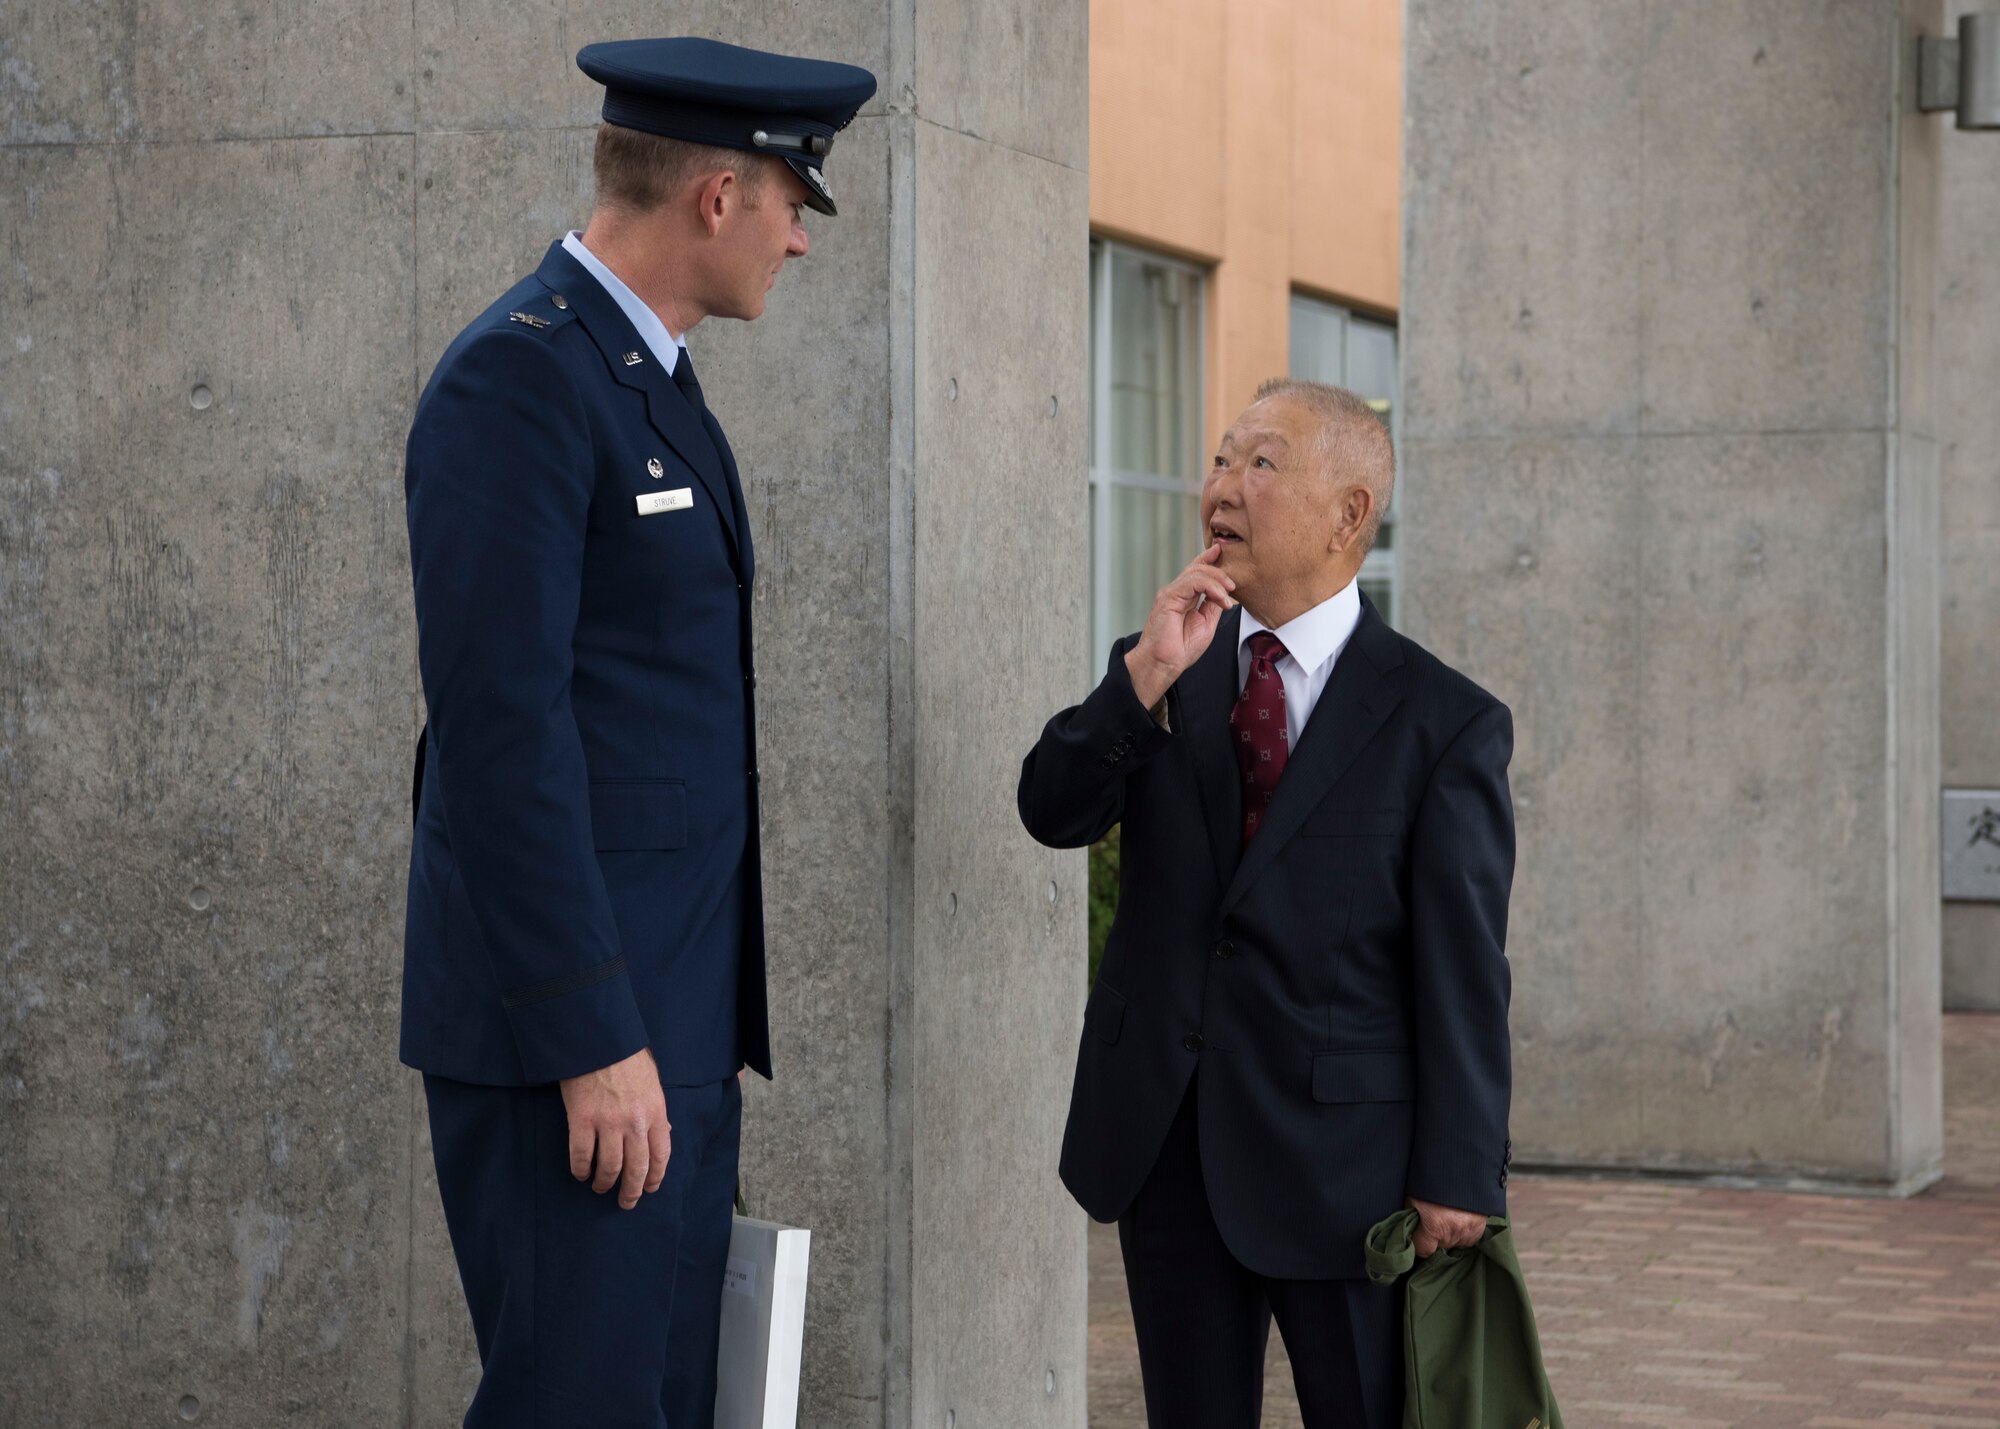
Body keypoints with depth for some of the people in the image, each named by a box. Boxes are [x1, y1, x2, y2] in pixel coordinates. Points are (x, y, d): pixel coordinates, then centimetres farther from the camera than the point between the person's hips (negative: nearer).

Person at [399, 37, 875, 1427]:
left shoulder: (654, 383, 17)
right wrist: (593, 1041, -22)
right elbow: (500, 725, -20)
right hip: (569, 1020, -9)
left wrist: (705, 1022, 18)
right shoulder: (520, 377, -13)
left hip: (679, 1011, 9)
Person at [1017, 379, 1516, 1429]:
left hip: (1343, 1156, -4)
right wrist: (1148, 675, -18)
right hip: (1165, 1141, 4)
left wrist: (1459, 1178, -10)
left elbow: (1463, 970, -7)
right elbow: (1051, 813, -4)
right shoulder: (1157, 670, 8)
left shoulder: (1444, 723, -6)